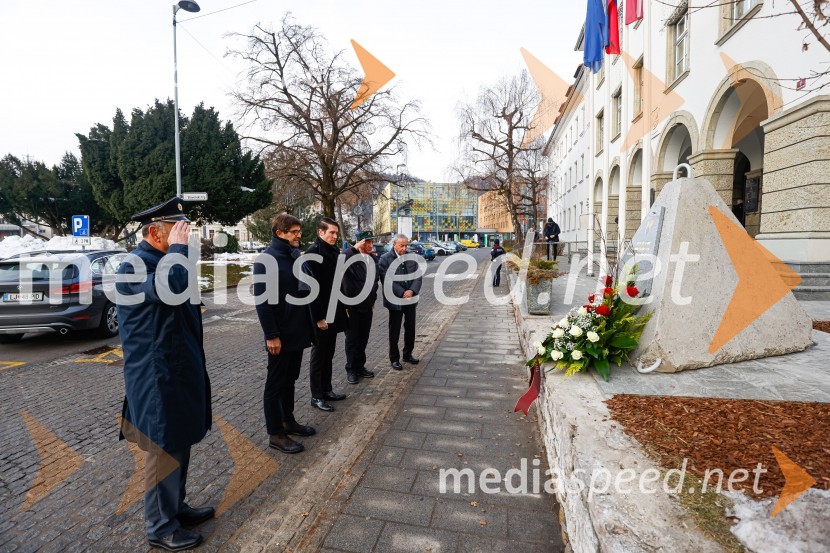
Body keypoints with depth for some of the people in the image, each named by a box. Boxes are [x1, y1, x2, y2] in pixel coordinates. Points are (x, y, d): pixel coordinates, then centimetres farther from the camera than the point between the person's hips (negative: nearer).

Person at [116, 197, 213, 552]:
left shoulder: (162, 259, 11)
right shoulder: (134, 265, -18)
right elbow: (171, 288, -38)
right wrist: (179, 248, -26)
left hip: (180, 369, 9)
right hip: (157, 376, -9)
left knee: (181, 444, 20)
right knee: (165, 450, 5)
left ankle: (176, 508, 38)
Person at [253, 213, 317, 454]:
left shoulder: (296, 256, 10)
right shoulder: (267, 259, -15)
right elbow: (262, 300, -19)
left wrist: (309, 321, 13)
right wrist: (271, 335, -21)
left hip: (298, 331, 8)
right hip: (280, 335, -8)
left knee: (290, 379, 19)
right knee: (276, 384, 4)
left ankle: (288, 420, 34)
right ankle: (275, 434, 16)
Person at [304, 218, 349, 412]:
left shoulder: (335, 251, 8)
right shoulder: (312, 253, -15)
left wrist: (343, 307, 9)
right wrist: (319, 317, -20)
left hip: (334, 312, 8)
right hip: (321, 315, -7)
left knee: (328, 353, 16)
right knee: (319, 354, 4)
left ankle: (327, 390, 29)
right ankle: (316, 396, 17)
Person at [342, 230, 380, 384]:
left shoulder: (373, 258, 5)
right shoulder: (352, 257, -17)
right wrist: (354, 248, -36)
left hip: (367, 305, 6)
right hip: (352, 305, -6)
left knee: (363, 338, 15)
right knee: (352, 338, 6)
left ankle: (360, 366, 29)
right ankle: (351, 369, 20)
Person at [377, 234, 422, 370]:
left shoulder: (412, 258, 5)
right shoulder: (385, 259, -10)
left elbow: (417, 277, 2)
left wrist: (412, 291, -16)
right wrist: (402, 293, -19)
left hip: (410, 299, 5)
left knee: (410, 328, 14)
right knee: (394, 331, 6)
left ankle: (408, 354, 32)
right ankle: (394, 358, 20)